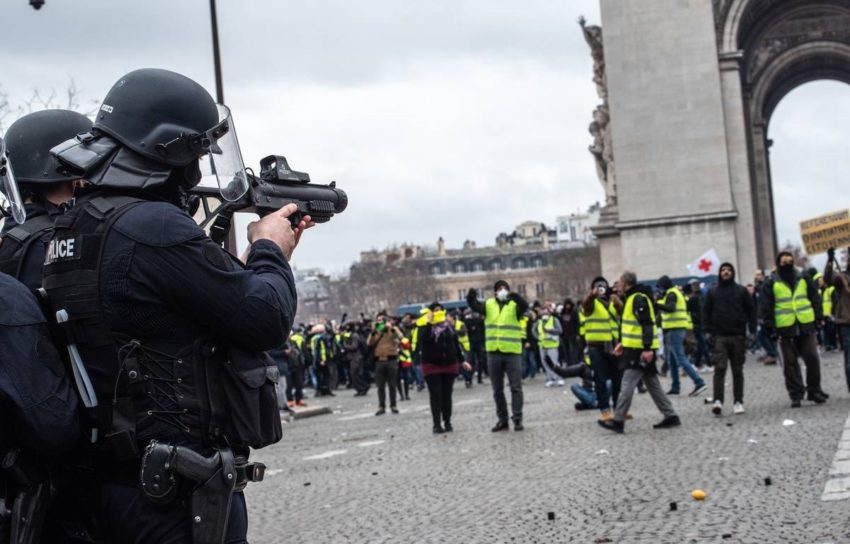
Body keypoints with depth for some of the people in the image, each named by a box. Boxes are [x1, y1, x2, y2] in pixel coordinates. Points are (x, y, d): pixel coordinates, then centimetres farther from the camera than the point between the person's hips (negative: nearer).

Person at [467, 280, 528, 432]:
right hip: (493, 353, 3)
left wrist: (515, 297, -43)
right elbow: (474, 306, -8)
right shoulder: (488, 305, 6)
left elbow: (524, 306, -22)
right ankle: (502, 419, 21)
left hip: (512, 352, -3)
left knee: (516, 387, -1)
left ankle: (517, 419, 5)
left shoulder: (514, 304, -2)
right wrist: (471, 297, -31)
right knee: (497, 390, 11)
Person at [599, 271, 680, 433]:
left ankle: (618, 421, -4)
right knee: (652, 384, 13)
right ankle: (671, 416, 17)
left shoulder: (638, 299, -15)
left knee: (627, 385, -7)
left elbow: (647, 324, -22)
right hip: (636, 348, 11)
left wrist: (647, 348, -26)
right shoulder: (632, 298, 18)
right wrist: (622, 343, 21)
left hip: (640, 350, -11)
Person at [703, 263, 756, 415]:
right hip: (719, 337, -1)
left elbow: (750, 310, 7)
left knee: (737, 370, 6)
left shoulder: (741, 291, 7)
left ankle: (738, 402, 12)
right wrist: (708, 331, -1)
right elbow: (706, 312, 8)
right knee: (720, 368, -12)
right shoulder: (712, 292, 8)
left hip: (738, 336, 1)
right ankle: (718, 401, -17)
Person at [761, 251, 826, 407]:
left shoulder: (803, 279, 10)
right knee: (790, 363, 2)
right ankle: (796, 395, 9)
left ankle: (814, 390, 15)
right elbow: (766, 307, 0)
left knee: (812, 359, 1)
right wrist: (771, 327, -7)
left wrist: (818, 317, 3)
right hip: (785, 329, -2)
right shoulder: (771, 284, 2)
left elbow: (815, 299, 12)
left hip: (806, 326, 2)